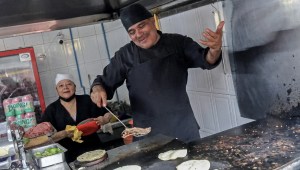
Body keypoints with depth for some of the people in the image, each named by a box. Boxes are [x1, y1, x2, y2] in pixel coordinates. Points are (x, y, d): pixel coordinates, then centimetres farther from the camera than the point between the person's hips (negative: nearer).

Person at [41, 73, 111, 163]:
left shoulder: (87, 100, 3)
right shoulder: (51, 110, 0)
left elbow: (108, 114, 10)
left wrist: (103, 120, -11)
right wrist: (64, 134, -18)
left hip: (94, 150, 1)